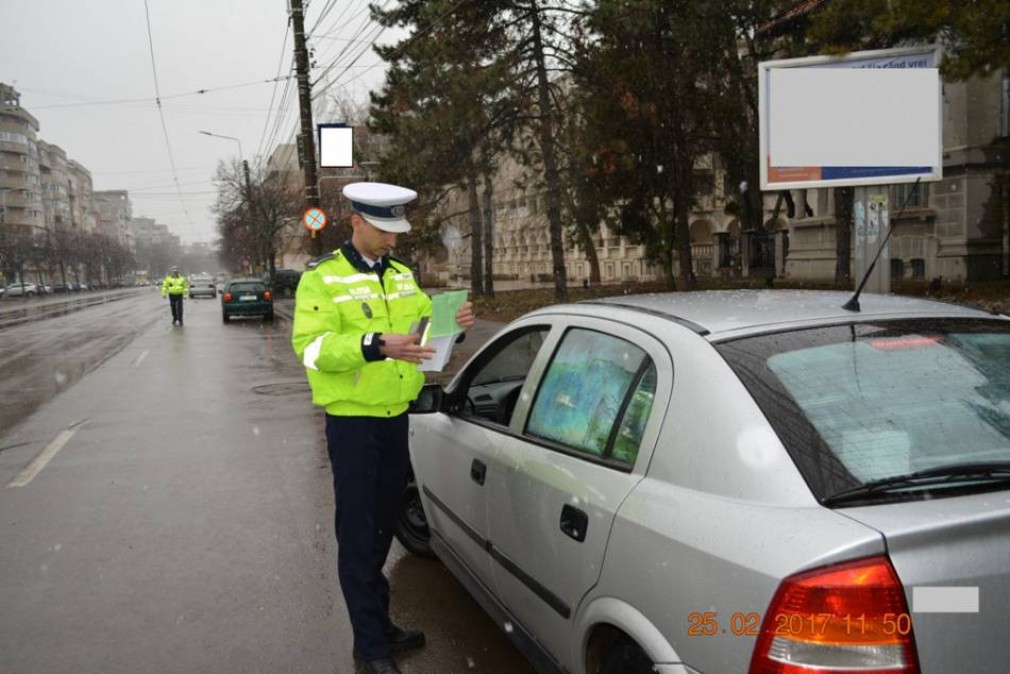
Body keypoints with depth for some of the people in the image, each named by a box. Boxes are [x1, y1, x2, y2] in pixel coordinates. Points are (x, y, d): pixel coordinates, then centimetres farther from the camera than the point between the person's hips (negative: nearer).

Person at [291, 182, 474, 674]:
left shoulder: (403, 275, 10)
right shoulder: (322, 278, -10)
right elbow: (311, 345, -21)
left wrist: (452, 324, -9)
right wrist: (376, 345, -34)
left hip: (396, 417, 6)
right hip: (352, 421, -6)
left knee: (382, 527, 17)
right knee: (358, 535, 1)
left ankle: (380, 624, 33)